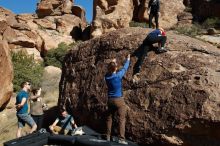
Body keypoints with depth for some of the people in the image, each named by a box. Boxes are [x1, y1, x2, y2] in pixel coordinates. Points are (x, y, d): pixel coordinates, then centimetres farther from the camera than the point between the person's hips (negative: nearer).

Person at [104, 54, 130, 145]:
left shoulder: (107, 76, -1)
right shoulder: (118, 75, -14)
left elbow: (110, 71, 22)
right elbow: (125, 68, 1)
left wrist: (112, 63, 33)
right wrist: (128, 59, 18)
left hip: (110, 100, 6)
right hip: (119, 100, -6)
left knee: (109, 118, 14)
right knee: (122, 119, -2)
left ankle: (108, 137, 22)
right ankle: (121, 139, -6)